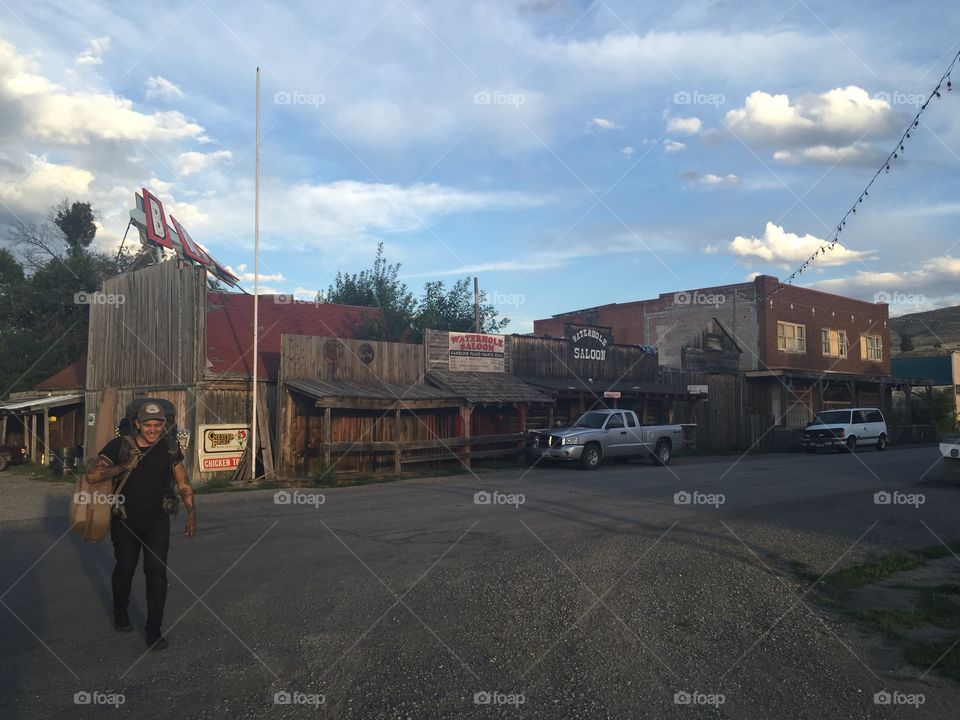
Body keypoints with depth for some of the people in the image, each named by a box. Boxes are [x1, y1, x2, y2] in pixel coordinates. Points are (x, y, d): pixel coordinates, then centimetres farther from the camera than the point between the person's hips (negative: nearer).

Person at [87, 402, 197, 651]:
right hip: (125, 521, 0)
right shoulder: (120, 446, -11)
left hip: (157, 521, 0)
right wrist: (123, 467, -25)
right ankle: (120, 614, 43)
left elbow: (183, 484, 2)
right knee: (124, 569, 15)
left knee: (157, 572, -8)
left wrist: (191, 513, -5)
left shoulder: (169, 449, -4)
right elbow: (92, 475, -13)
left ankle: (154, 630, 4)